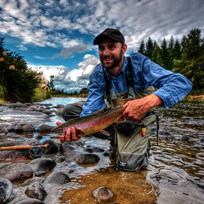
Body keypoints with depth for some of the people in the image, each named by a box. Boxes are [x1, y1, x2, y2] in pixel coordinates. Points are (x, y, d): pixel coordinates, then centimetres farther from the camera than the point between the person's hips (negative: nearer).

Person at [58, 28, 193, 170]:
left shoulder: (139, 63, -23)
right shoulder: (97, 75, -11)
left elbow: (182, 83, -34)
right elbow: (93, 106, -21)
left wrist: (148, 102, -52)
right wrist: (78, 128, -43)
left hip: (138, 118, -4)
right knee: (69, 110, -7)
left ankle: (141, 144, 11)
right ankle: (115, 138, -2)